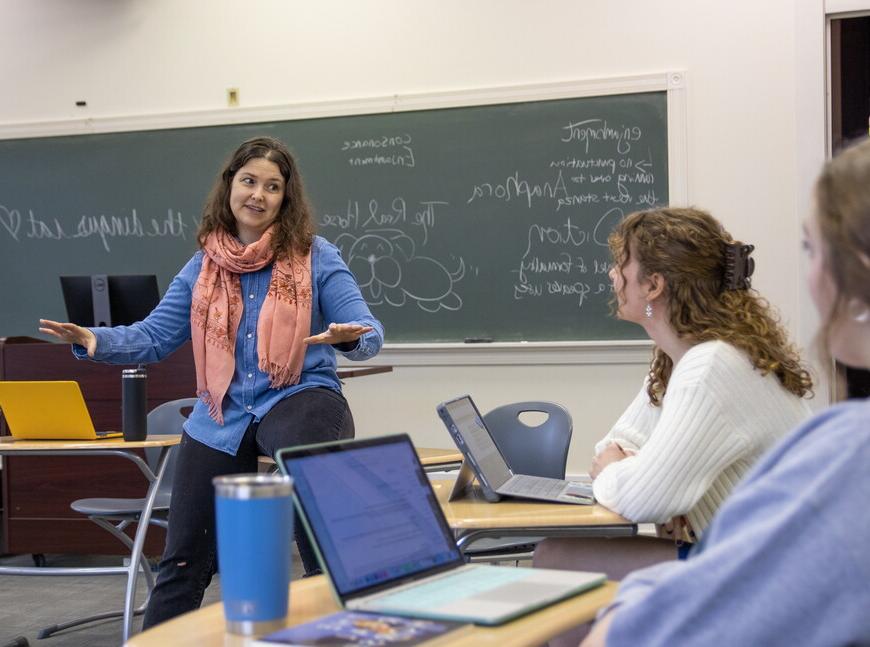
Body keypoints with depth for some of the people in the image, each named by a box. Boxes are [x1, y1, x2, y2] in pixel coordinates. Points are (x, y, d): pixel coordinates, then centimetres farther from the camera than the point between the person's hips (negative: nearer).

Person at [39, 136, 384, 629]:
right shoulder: (204, 267, 9)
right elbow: (153, 337, 10)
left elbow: (369, 333, -6)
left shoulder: (315, 257, -1)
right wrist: (94, 341, -10)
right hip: (223, 417, 4)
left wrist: (349, 337, -31)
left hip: (299, 399, -4)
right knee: (184, 560, 12)